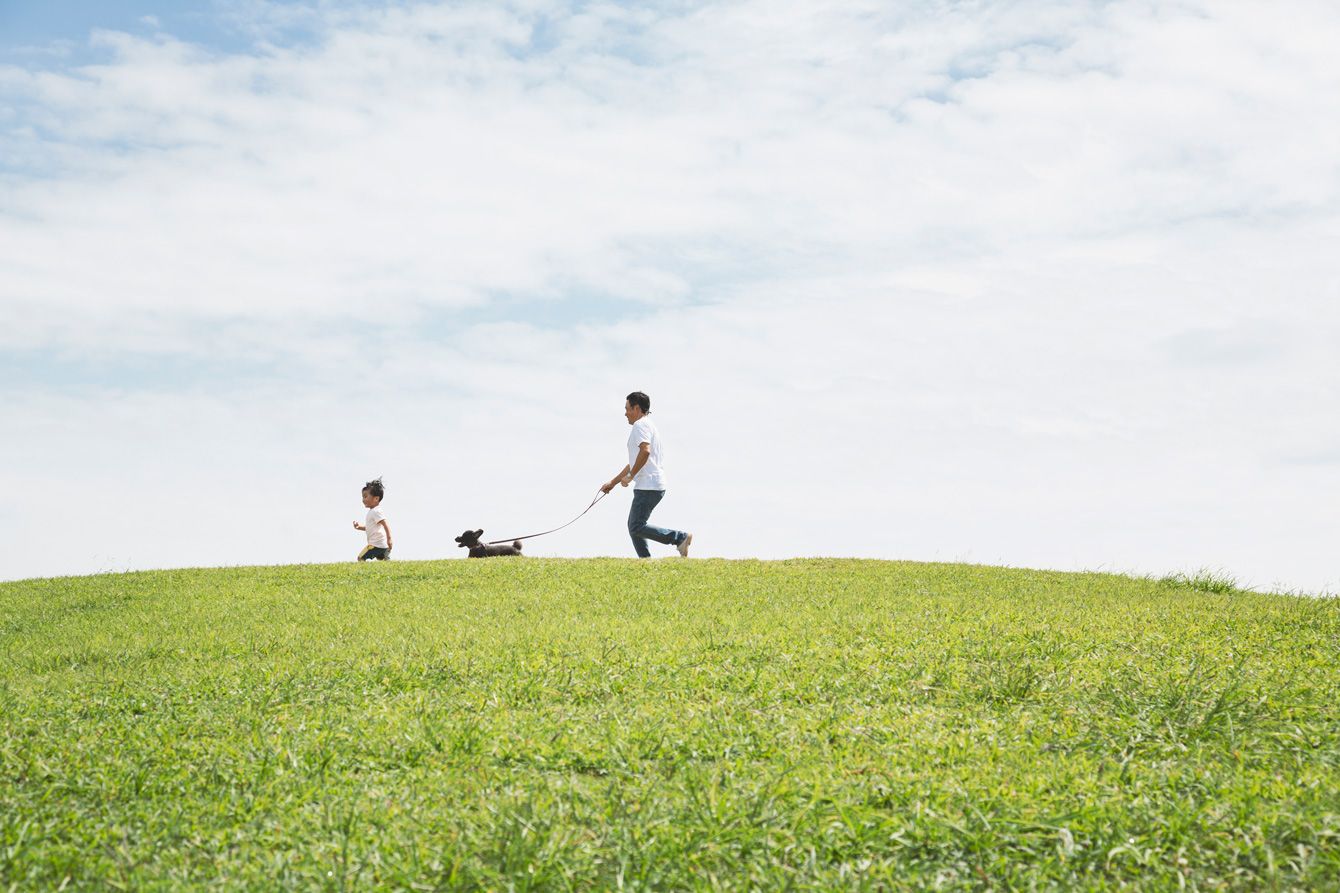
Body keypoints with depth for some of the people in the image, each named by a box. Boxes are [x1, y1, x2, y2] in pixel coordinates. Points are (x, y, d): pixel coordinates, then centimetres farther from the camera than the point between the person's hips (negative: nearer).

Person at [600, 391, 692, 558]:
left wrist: (630, 476, -18)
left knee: (637, 527, -13)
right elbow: (634, 462, 33)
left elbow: (645, 451, -26)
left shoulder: (641, 425, -7)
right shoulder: (648, 426, 26)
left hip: (648, 486, -10)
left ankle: (680, 537, -14)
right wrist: (612, 482, 33)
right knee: (633, 527, 12)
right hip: (652, 487, 10)